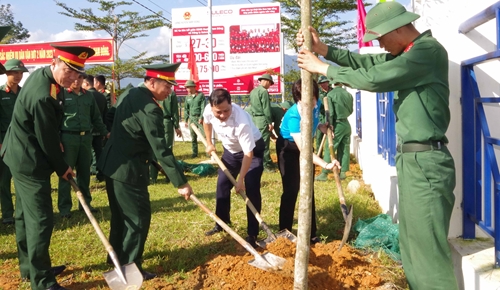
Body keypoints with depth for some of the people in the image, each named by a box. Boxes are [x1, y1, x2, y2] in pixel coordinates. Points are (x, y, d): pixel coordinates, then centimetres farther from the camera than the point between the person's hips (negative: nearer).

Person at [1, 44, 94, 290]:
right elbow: (47, 139, -21)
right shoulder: (43, 96, -30)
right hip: (30, 162, -11)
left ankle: (28, 267, 34)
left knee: (25, 214, 19)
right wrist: (62, 168, -7)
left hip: (21, 156, 11)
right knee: (40, 219, -5)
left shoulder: (41, 74, 2)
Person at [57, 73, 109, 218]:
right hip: (68, 137, -4)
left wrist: (105, 132, 8)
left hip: (86, 137, 4)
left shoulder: (89, 96, 11)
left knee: (85, 172, 11)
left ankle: (85, 203, 22)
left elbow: (96, 117, 16)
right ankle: (64, 207, 9)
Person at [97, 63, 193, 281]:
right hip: (128, 169, -10)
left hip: (112, 164, 10)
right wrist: (181, 182, -20)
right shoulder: (149, 108, -22)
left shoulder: (128, 94, 8)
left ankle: (117, 257, 36)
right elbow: (161, 150, -24)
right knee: (138, 217, 2)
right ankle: (129, 267, 11)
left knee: (121, 214, 21)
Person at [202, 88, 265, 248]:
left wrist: (240, 179, -31)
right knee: (222, 184, 11)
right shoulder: (208, 111, -24)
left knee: (251, 189, -14)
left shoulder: (241, 122, -41)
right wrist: (209, 143, 8)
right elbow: (206, 122, 5)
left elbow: (248, 154, -34)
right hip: (231, 149, 6)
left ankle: (252, 234, -6)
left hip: (253, 149, -6)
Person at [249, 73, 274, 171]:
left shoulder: (253, 91, 15)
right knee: (264, 143, -5)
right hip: (262, 119, -8)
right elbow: (266, 108, -15)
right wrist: (270, 122, -12)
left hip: (254, 118, 8)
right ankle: (267, 164, -1)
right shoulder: (264, 91, -11)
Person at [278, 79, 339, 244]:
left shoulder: (315, 106, -15)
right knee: (291, 191, -9)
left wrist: (325, 128, -8)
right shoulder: (293, 117, -35)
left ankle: (311, 234, 16)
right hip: (290, 150, -6)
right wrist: (325, 165, -52)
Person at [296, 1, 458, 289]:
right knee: (412, 243, 18)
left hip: (426, 162, -10)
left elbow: (373, 79, -19)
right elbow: (365, 62, 15)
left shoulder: (428, 50, -15)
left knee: (429, 249, -5)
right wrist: (323, 48, 4)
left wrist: (324, 68, -8)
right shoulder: (406, 54, 16)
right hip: (412, 160, 10)